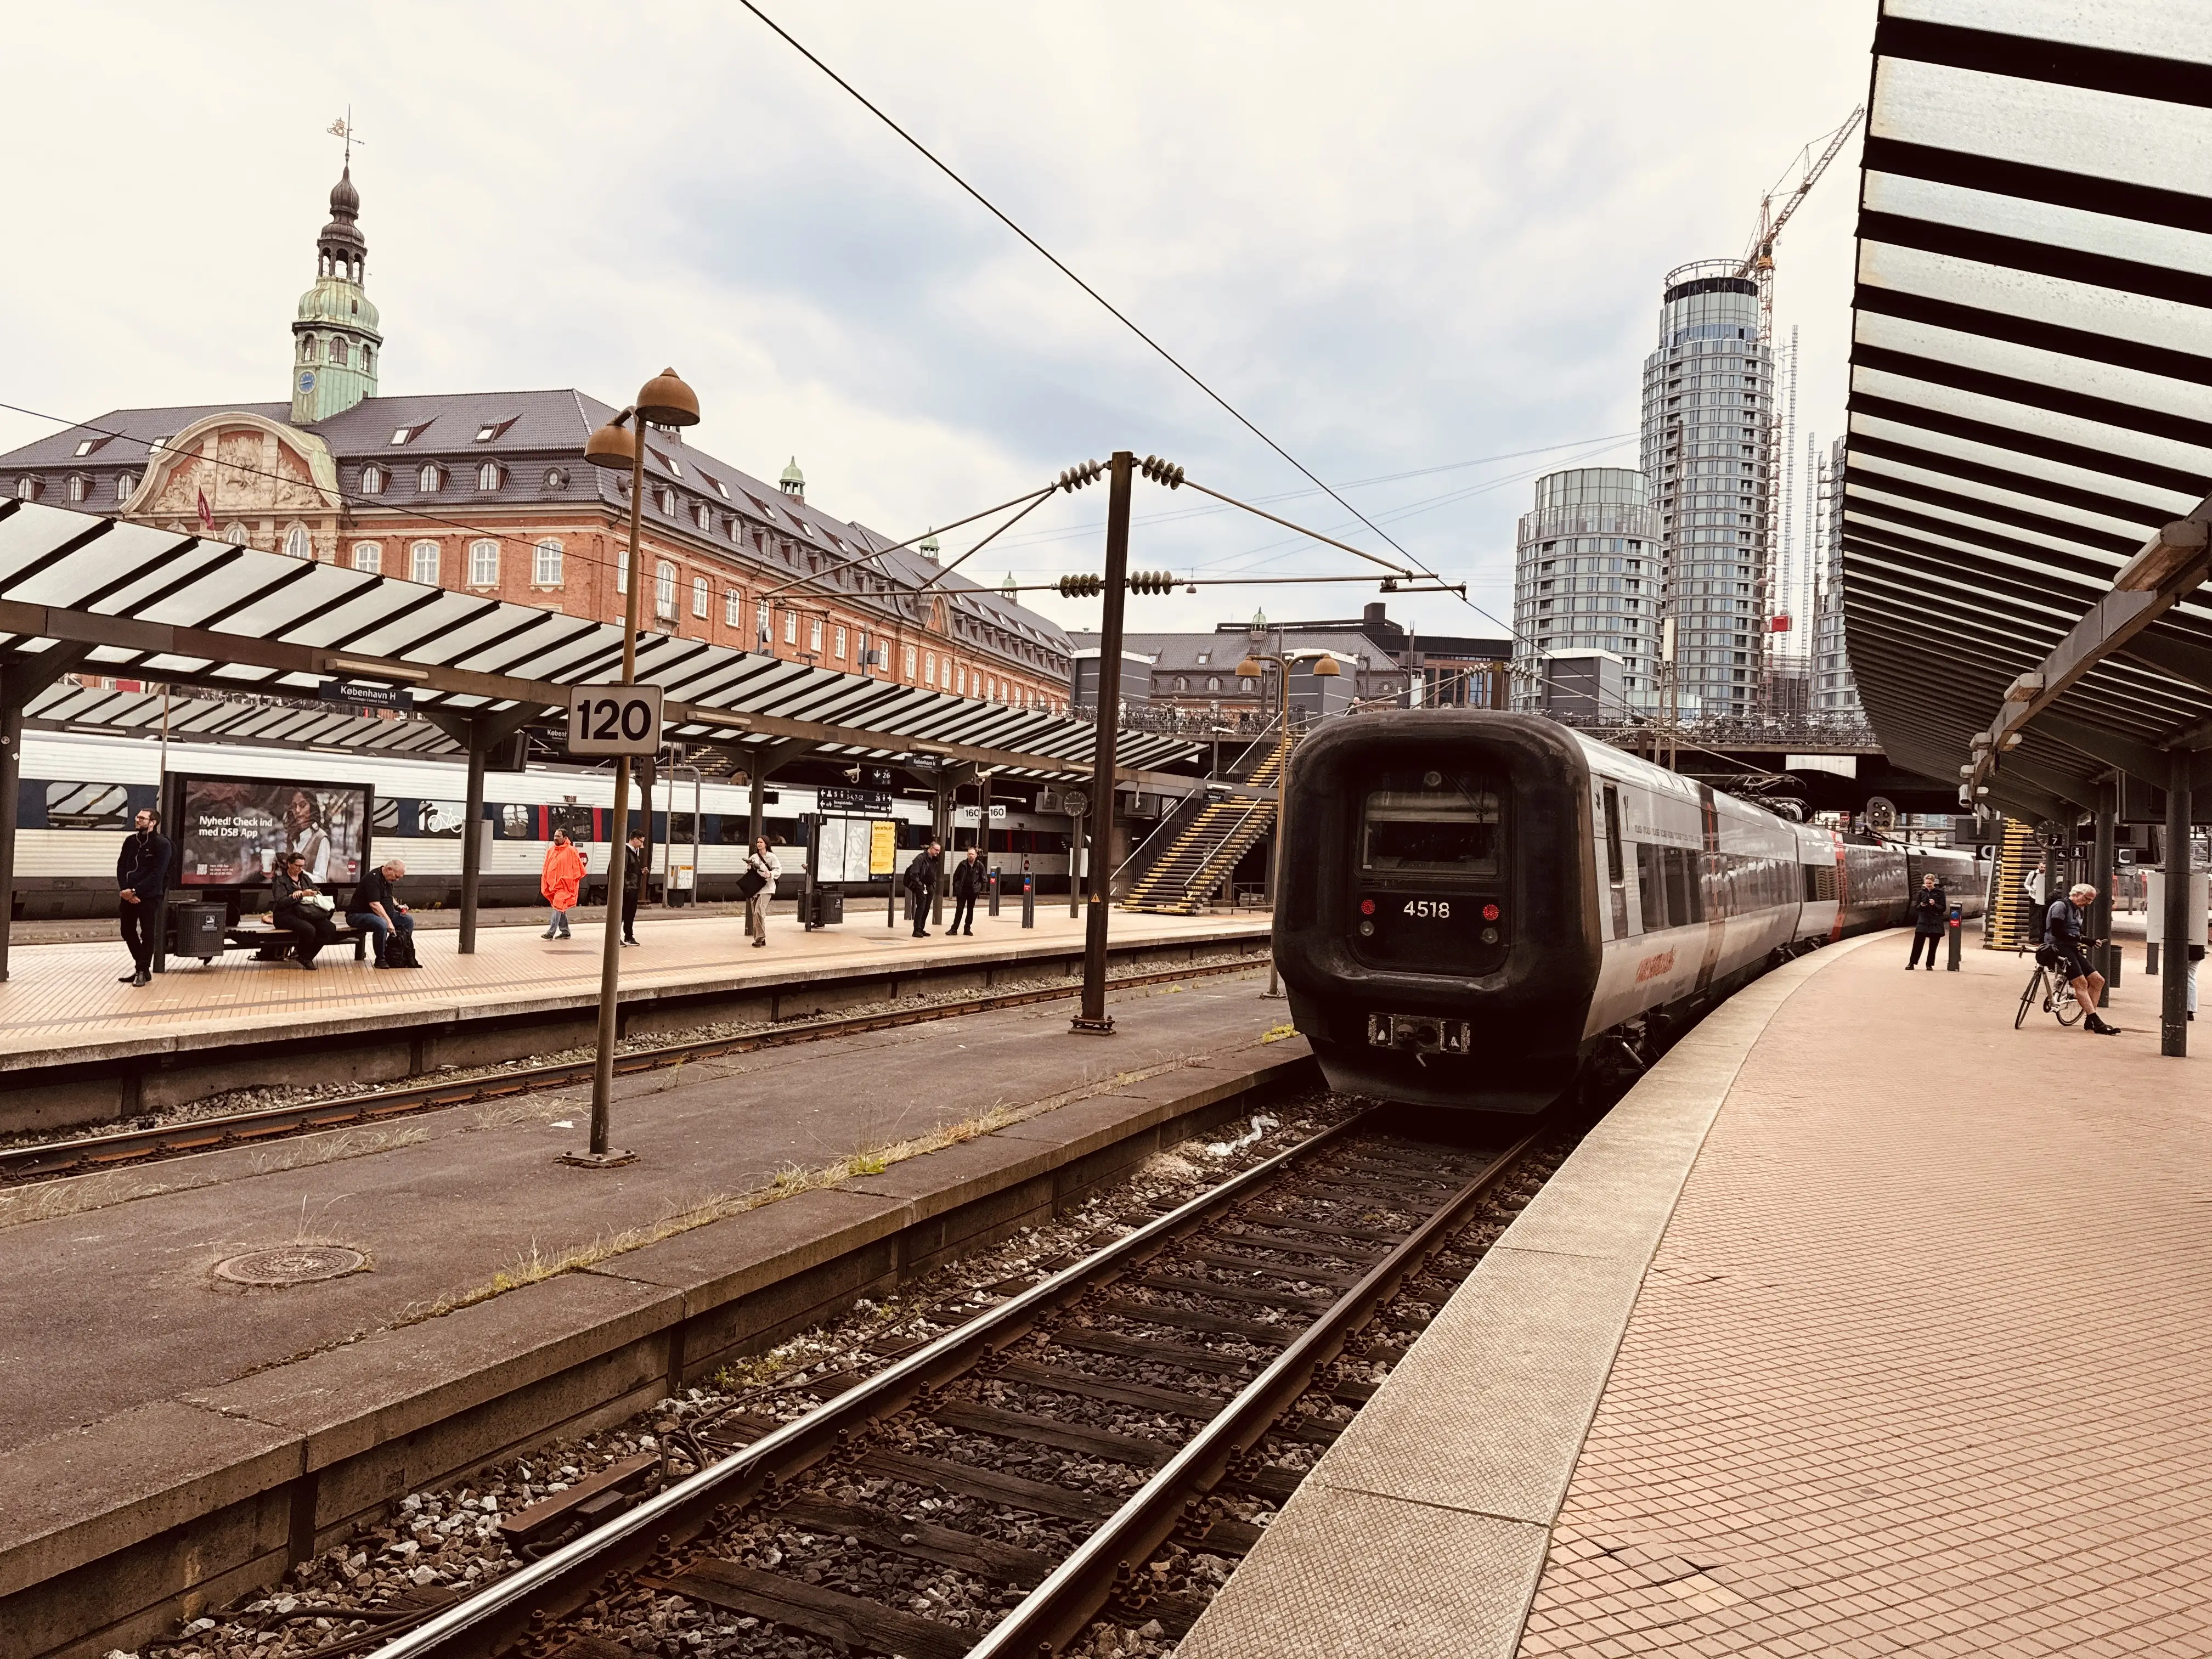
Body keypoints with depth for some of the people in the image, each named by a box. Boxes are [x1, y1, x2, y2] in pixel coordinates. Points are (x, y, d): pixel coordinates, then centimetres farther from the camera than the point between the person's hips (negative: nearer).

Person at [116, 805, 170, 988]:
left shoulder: (161, 843, -9)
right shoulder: (130, 841, 10)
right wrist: (126, 889, -9)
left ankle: (143, 971, 9)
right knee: (128, 932, 11)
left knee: (147, 935, 0)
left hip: (149, 897, -7)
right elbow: (121, 866, 7)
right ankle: (142, 968, 24)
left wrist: (136, 891, -18)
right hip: (129, 895, 7)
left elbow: (157, 874, -15)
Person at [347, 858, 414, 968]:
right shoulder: (373, 879, -22)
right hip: (359, 915, -10)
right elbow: (375, 905, -31)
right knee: (382, 925, -40)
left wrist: (398, 906, 10)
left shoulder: (387, 879, 9)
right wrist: (389, 922, -34)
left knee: (409, 921, 0)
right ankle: (380, 960, -26)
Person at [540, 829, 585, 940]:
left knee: (558, 907, -13)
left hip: (564, 885, -7)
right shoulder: (551, 851, 10)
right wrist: (545, 884, 10)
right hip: (553, 884, 7)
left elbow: (578, 869, -4)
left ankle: (551, 932, -17)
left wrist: (571, 881, -7)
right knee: (560, 909, 13)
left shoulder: (571, 851, -7)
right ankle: (565, 932, 21)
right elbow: (546, 868, 15)